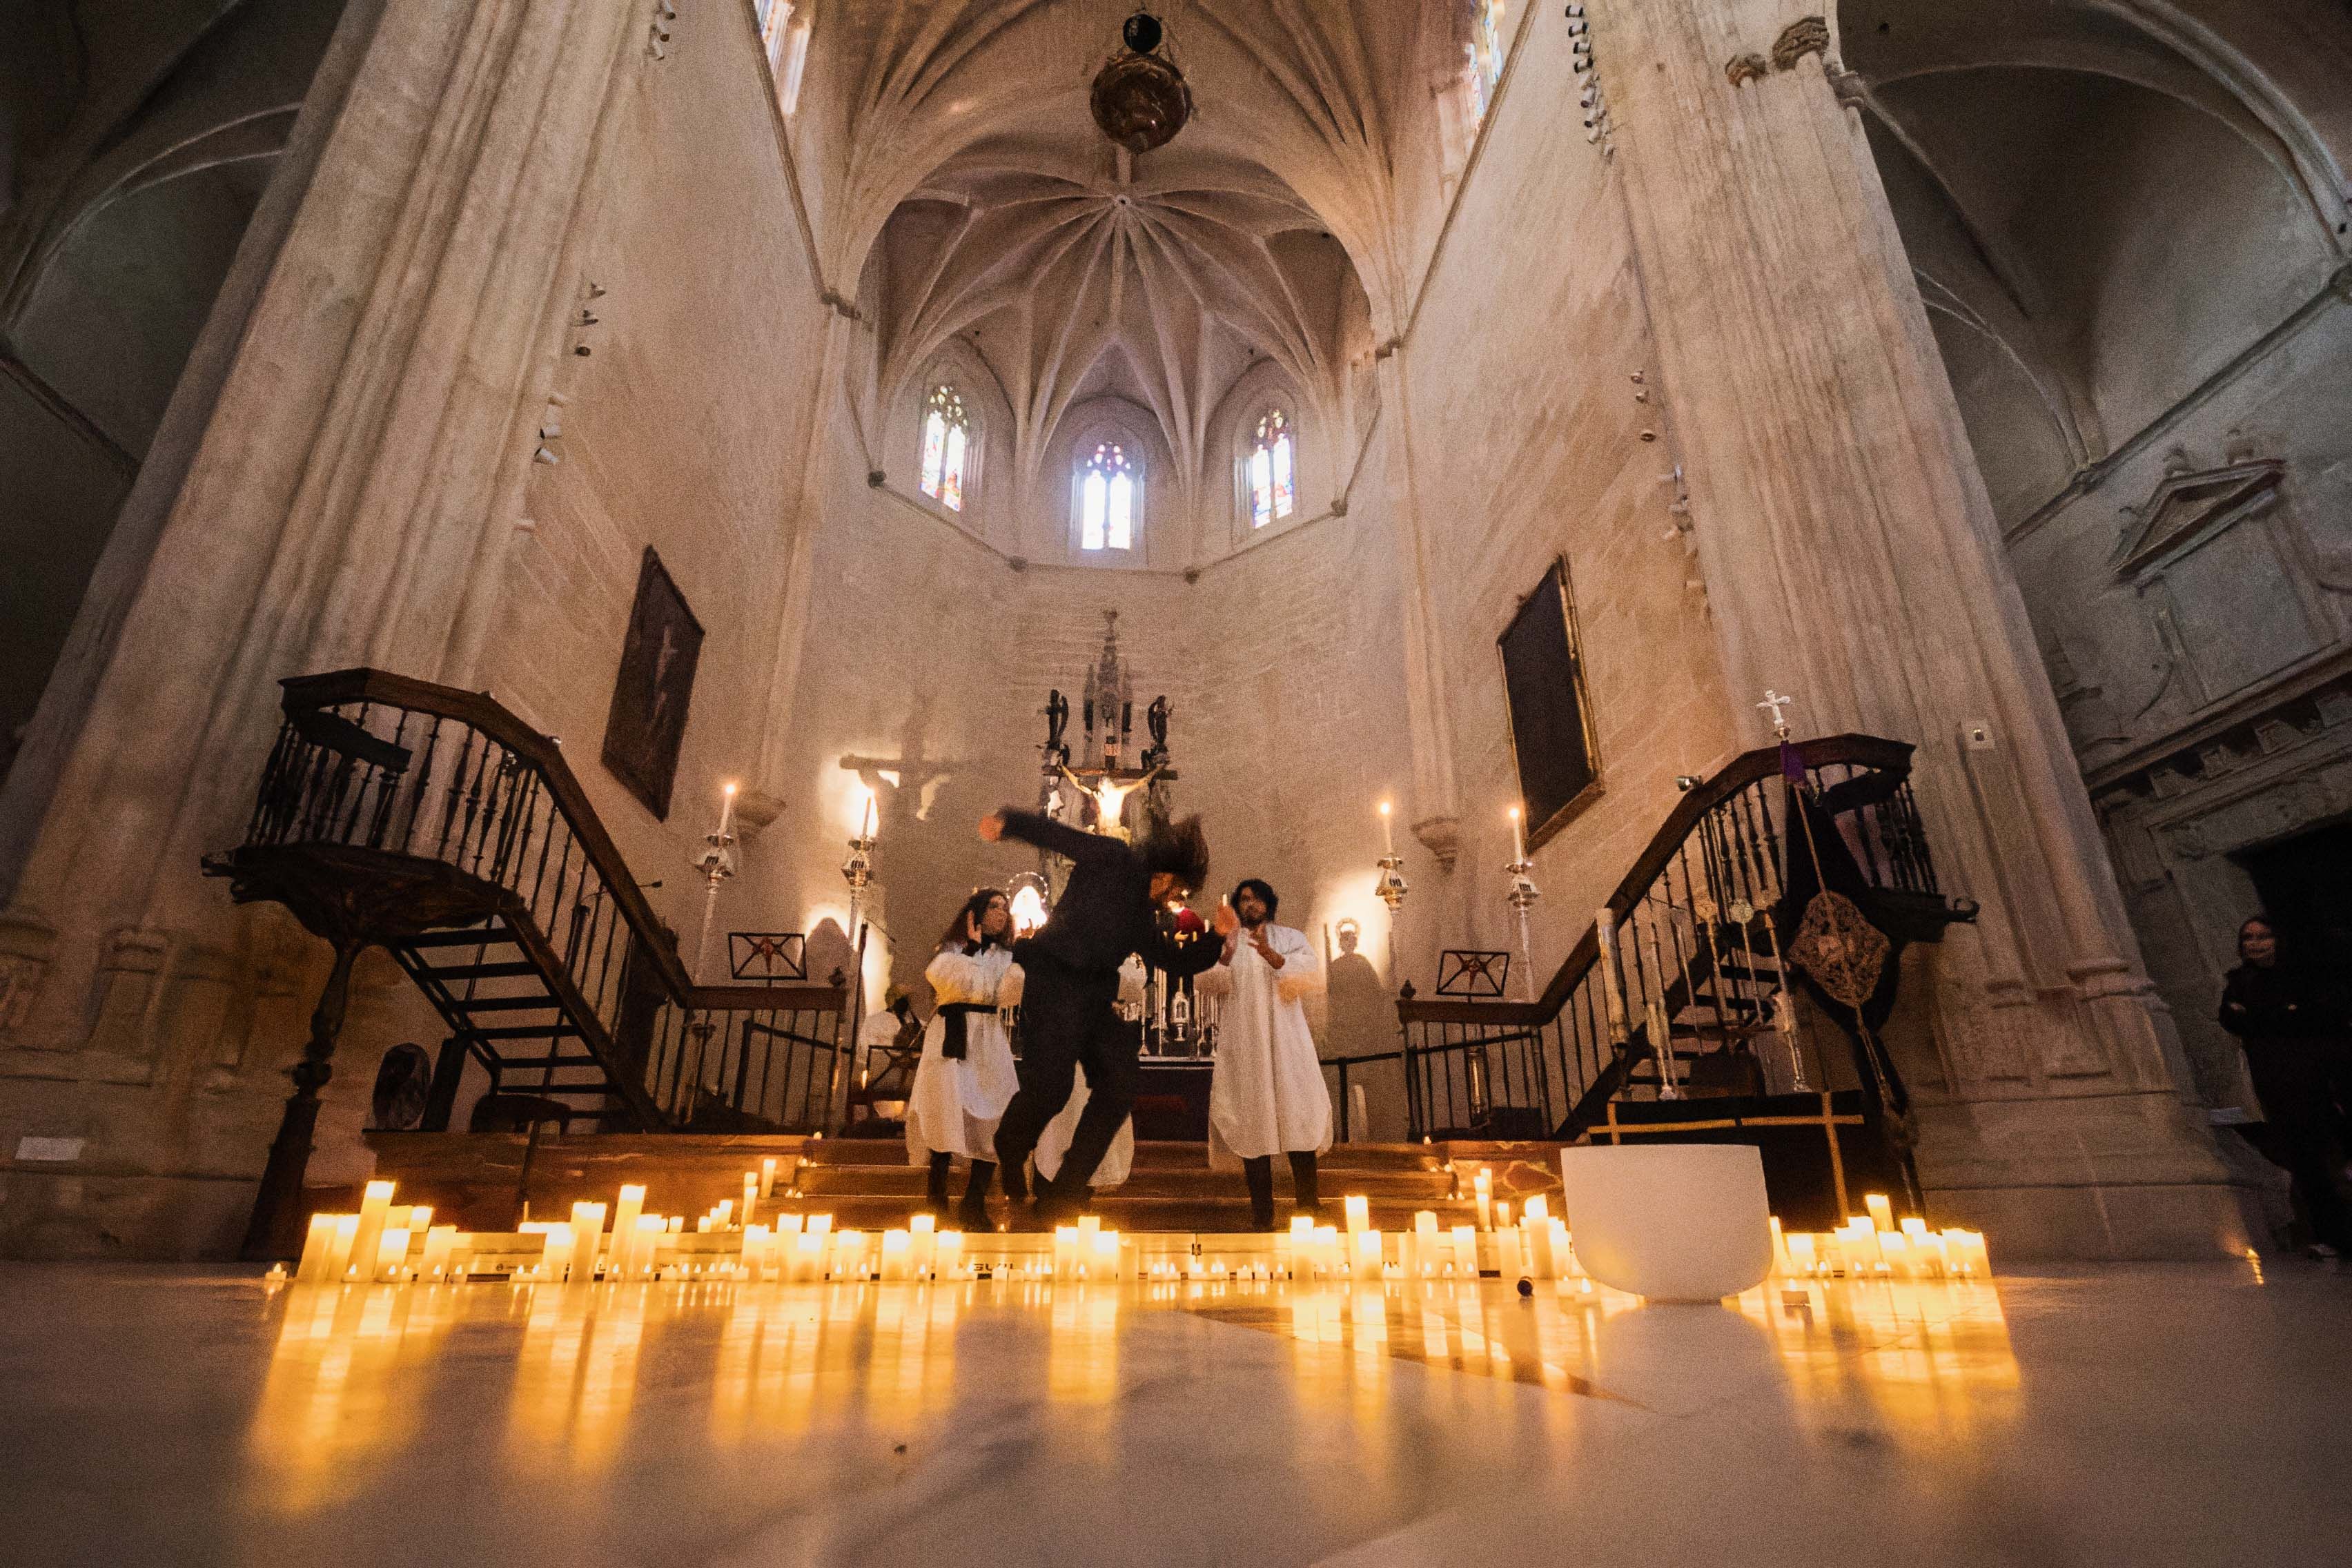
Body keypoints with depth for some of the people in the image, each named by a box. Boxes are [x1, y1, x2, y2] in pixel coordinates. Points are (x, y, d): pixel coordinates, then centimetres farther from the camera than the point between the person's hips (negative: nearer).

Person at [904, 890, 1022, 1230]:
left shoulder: (1005, 956, 18)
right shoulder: (952, 947, 11)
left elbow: (1006, 994, -1)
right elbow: (953, 981, -10)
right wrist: (972, 944, -3)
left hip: (989, 1040, 3)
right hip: (952, 1038, -3)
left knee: (992, 1119, -8)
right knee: (949, 1112, -13)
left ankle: (974, 1204, -3)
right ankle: (936, 1200, -6)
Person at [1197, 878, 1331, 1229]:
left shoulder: (1291, 939, 12)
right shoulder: (1226, 942, 13)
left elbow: (1311, 977, -5)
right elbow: (1208, 984, -3)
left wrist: (1272, 956, -21)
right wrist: (1225, 956, -22)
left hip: (1286, 1042, 0)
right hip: (1244, 1044, 0)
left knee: (1299, 1117, -5)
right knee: (1253, 1122, -4)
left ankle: (1307, 1205, 4)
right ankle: (1261, 1211, 1)